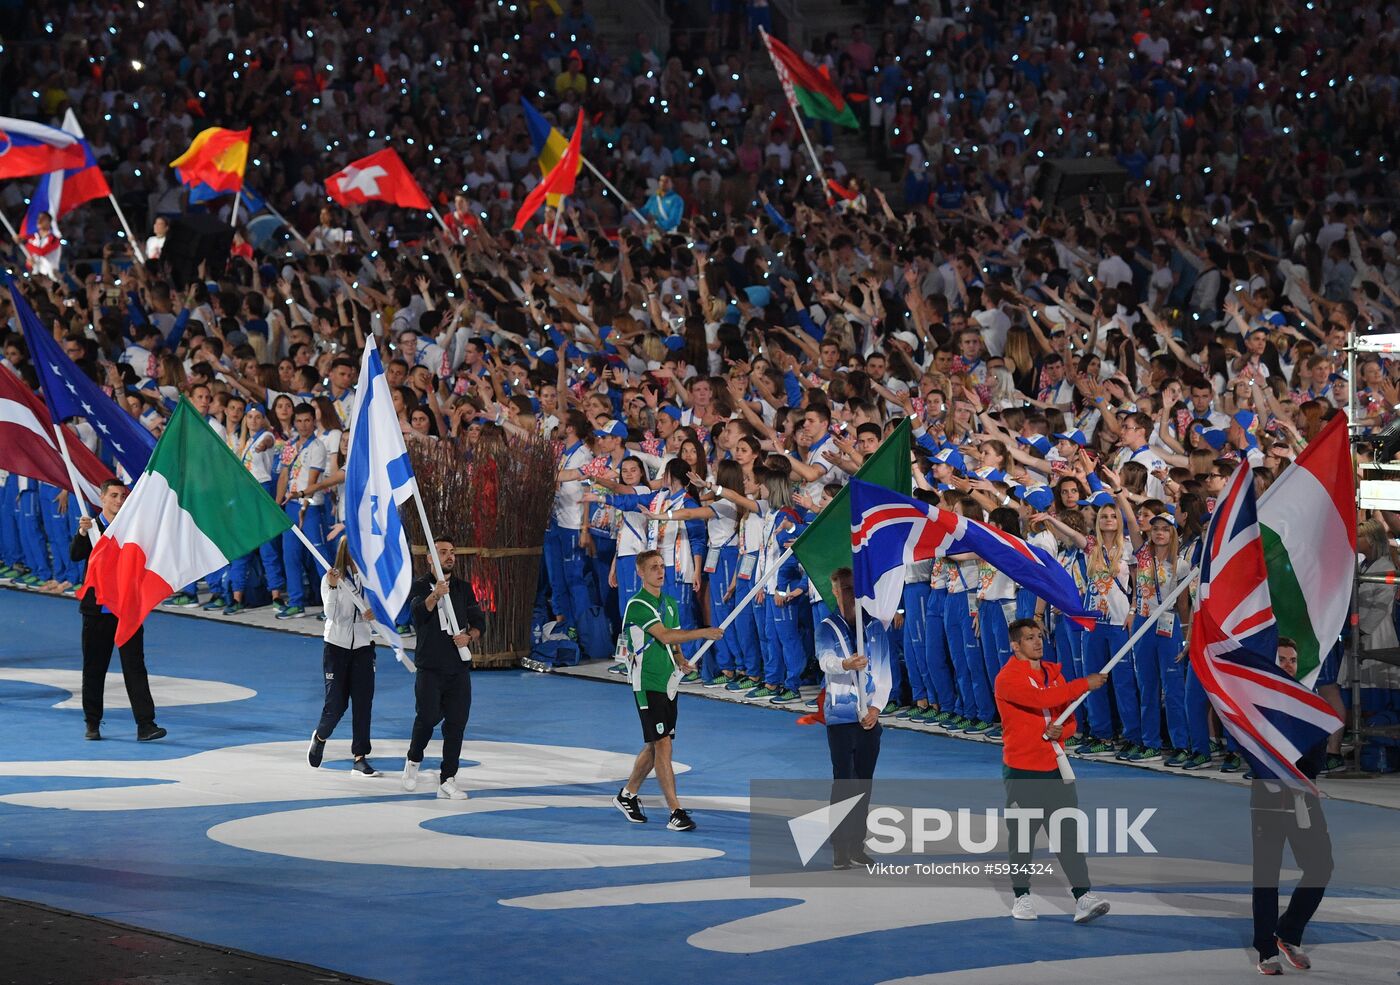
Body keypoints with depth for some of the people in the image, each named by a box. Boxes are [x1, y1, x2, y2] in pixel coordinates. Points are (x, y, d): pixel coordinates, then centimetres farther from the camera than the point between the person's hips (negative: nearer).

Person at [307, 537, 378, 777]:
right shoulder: (330, 579, -4)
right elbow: (331, 614, -12)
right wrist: (333, 587, -24)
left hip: (363, 646, 2)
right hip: (337, 646, -2)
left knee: (363, 702, -3)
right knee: (336, 702, -2)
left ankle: (360, 757, 1)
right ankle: (320, 736, 30)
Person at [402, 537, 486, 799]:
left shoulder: (464, 588, 13)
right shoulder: (421, 586, 0)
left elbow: (479, 621, 13)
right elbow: (418, 612, -19)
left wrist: (469, 636, -9)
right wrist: (435, 596, -38)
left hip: (459, 667, 4)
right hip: (430, 667, -4)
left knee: (456, 723, -1)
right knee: (428, 717, -11)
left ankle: (447, 781, 4)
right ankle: (413, 761, 19)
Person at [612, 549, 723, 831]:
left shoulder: (670, 603, 13)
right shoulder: (637, 605, -13)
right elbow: (664, 636, -24)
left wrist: (681, 661, -2)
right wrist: (703, 633, -25)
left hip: (667, 681, 8)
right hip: (647, 684, -8)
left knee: (654, 746, 13)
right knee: (662, 745, -10)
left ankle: (627, 795, 31)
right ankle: (675, 811, -11)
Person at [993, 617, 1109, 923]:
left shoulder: (1053, 673, 12)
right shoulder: (1008, 678, -11)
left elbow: (1069, 719, 14)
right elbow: (1041, 698, -29)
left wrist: (1060, 730, -11)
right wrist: (1085, 684, -27)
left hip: (1054, 766, 5)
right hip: (1021, 770, -5)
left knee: (1069, 833, -4)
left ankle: (1083, 898, -10)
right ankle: (1022, 898, 19)